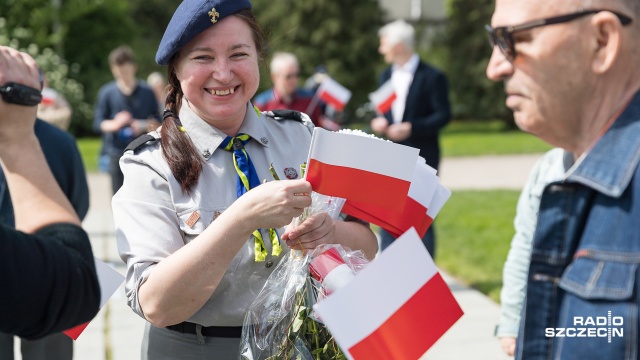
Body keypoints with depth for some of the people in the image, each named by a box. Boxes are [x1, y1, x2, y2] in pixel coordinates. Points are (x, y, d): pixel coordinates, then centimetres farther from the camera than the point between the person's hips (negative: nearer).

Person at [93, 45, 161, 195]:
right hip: (117, 153, 0)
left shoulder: (146, 91, 6)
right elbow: (98, 123, 1)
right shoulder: (106, 92, 4)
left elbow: (157, 121, 10)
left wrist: (144, 125, -12)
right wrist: (114, 124, -19)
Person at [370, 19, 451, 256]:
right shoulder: (387, 75, 12)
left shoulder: (432, 77, -9)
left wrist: (411, 128, -21)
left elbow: (443, 114, -11)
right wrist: (378, 122, -5)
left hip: (421, 159, -6)